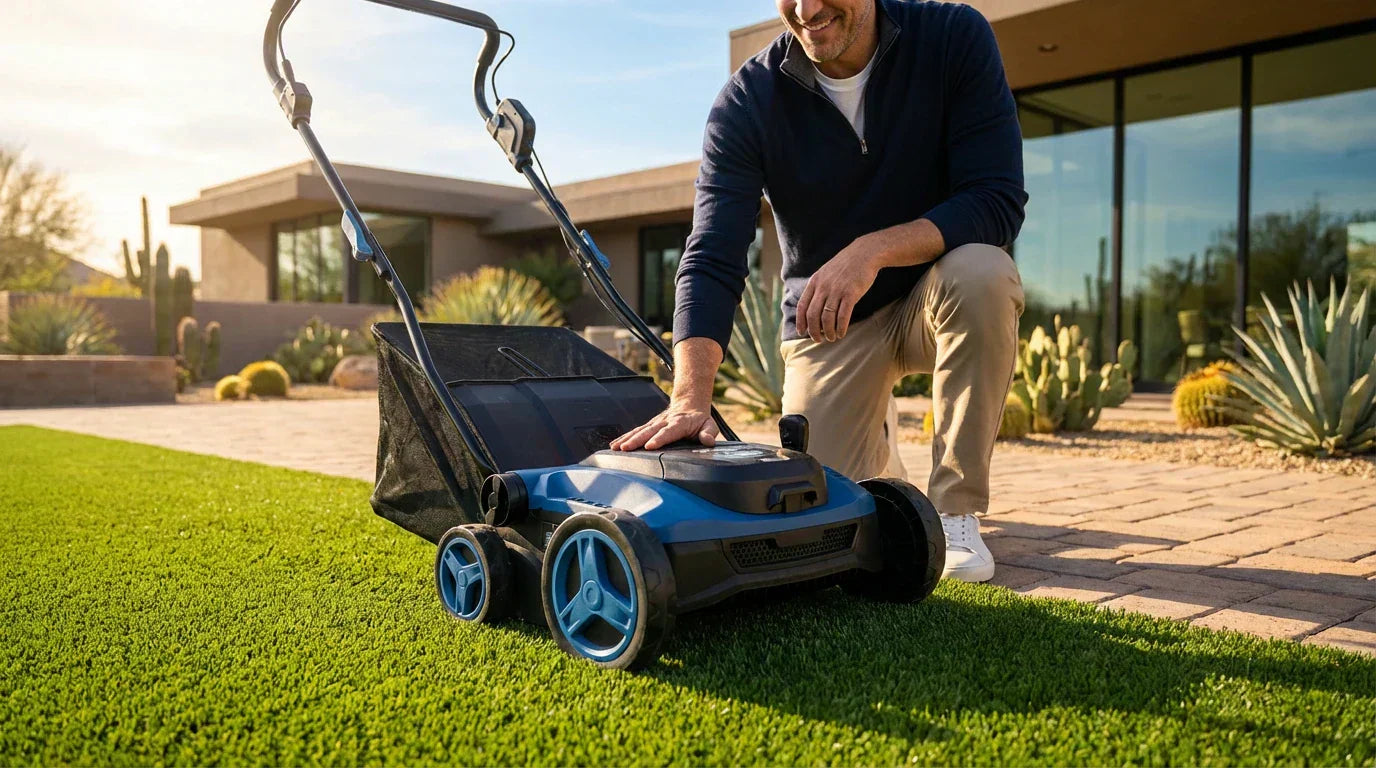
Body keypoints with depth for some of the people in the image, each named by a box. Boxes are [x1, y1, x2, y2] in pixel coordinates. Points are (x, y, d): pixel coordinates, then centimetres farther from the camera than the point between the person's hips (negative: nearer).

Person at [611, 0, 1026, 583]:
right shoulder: (748, 100, -15)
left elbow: (999, 203, -22)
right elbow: (712, 261, -24)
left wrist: (875, 249, -37)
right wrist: (690, 398, -39)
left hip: (932, 297, 0)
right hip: (825, 320, 1)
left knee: (981, 271, -35)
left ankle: (956, 511, -16)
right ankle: (878, 442, 29)